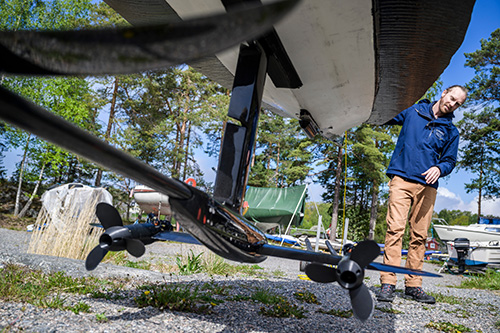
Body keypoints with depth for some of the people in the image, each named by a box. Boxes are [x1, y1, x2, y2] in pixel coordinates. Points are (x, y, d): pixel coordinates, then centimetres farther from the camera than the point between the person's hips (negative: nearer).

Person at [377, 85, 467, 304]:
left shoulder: (451, 131, 16)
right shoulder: (413, 111, 14)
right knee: (395, 228, -12)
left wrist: (439, 168, -6)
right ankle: (388, 282, -11)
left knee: (419, 235, 1)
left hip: (427, 186, 2)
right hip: (401, 179, -2)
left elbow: (450, 161, 15)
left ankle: (413, 285, 9)